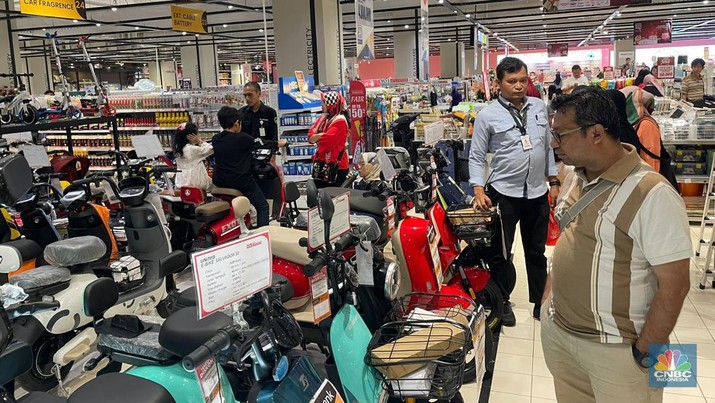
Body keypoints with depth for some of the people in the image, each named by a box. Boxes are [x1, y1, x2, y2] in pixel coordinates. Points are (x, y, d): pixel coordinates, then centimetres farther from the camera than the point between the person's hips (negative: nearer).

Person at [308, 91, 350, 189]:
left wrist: (316, 137, -5)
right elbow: (310, 136, 6)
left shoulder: (340, 121, -15)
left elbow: (328, 139, -25)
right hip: (321, 163, 9)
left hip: (336, 166, -9)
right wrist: (322, 135, -14)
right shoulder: (323, 118, 12)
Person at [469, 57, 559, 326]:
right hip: (503, 193, -4)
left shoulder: (540, 107, 5)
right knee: (500, 252, 8)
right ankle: (502, 302, 27)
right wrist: (478, 190, -16)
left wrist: (553, 182, 12)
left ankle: (540, 302, 32)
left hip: (538, 193, 4)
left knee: (537, 251, 17)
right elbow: (476, 157, -5)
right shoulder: (487, 116, -8)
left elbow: (548, 147, 13)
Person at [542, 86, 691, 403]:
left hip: (615, 349, -6)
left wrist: (644, 355, -16)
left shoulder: (652, 195, -21)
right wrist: (548, 295, 11)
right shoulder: (575, 177, 2)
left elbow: (674, 285, -19)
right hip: (556, 330, 7)